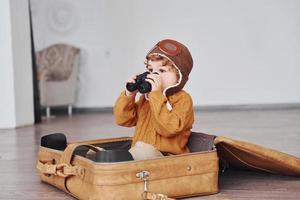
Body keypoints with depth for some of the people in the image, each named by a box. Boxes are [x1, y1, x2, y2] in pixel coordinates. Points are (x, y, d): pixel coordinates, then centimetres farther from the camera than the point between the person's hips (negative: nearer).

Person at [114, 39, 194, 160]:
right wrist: (129, 94, -2)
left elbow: (169, 128, -22)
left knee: (143, 150, -35)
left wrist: (157, 95, -23)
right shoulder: (146, 97, 16)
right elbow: (123, 120, 12)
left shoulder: (183, 99, -6)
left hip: (166, 157, -7)